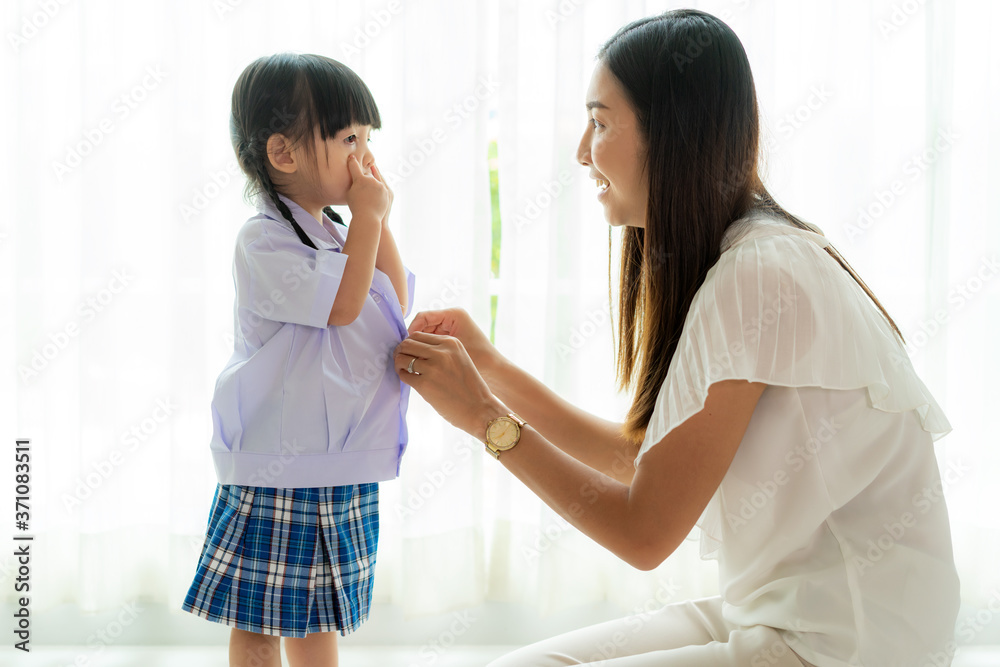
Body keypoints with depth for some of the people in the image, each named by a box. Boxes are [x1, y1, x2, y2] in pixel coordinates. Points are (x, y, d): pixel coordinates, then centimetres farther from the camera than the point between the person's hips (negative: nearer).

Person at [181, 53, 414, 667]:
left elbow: (397, 306, 8)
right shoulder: (263, 241, -15)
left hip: (345, 472, 8)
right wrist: (369, 218, -14)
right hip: (275, 473, -7)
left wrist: (380, 223, 2)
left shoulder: (340, 233, 10)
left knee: (318, 613, 20)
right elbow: (342, 304, -23)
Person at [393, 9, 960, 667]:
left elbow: (644, 532, -18)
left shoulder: (757, 279, -22)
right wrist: (489, 365, 6)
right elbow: (641, 458, 10)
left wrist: (483, 415, -11)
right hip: (776, 613, 9)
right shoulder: (742, 261, 8)